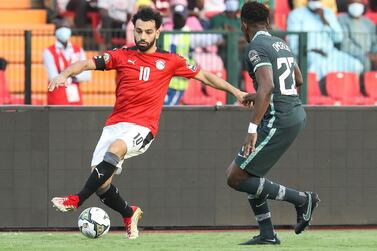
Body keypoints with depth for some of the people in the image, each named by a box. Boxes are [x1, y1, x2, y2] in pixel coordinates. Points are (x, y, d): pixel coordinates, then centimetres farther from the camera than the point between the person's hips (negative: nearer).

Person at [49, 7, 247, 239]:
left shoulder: (170, 61, 7)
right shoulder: (122, 55, 8)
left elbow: (204, 76, 15)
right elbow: (87, 64, 1)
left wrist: (234, 91, 11)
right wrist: (65, 75, -18)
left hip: (143, 128, -3)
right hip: (115, 124, 3)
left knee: (115, 148, -35)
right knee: (101, 184, -9)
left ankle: (77, 200, -36)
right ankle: (129, 214, 22)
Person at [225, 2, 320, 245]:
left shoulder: (256, 48, -12)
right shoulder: (281, 44, 16)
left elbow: (267, 88, -25)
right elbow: (298, 80, 31)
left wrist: (253, 128, -27)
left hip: (278, 121, -9)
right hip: (296, 114, 9)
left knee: (236, 179, -5)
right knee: (243, 171, 17)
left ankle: (302, 199, -5)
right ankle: (267, 234, 13)